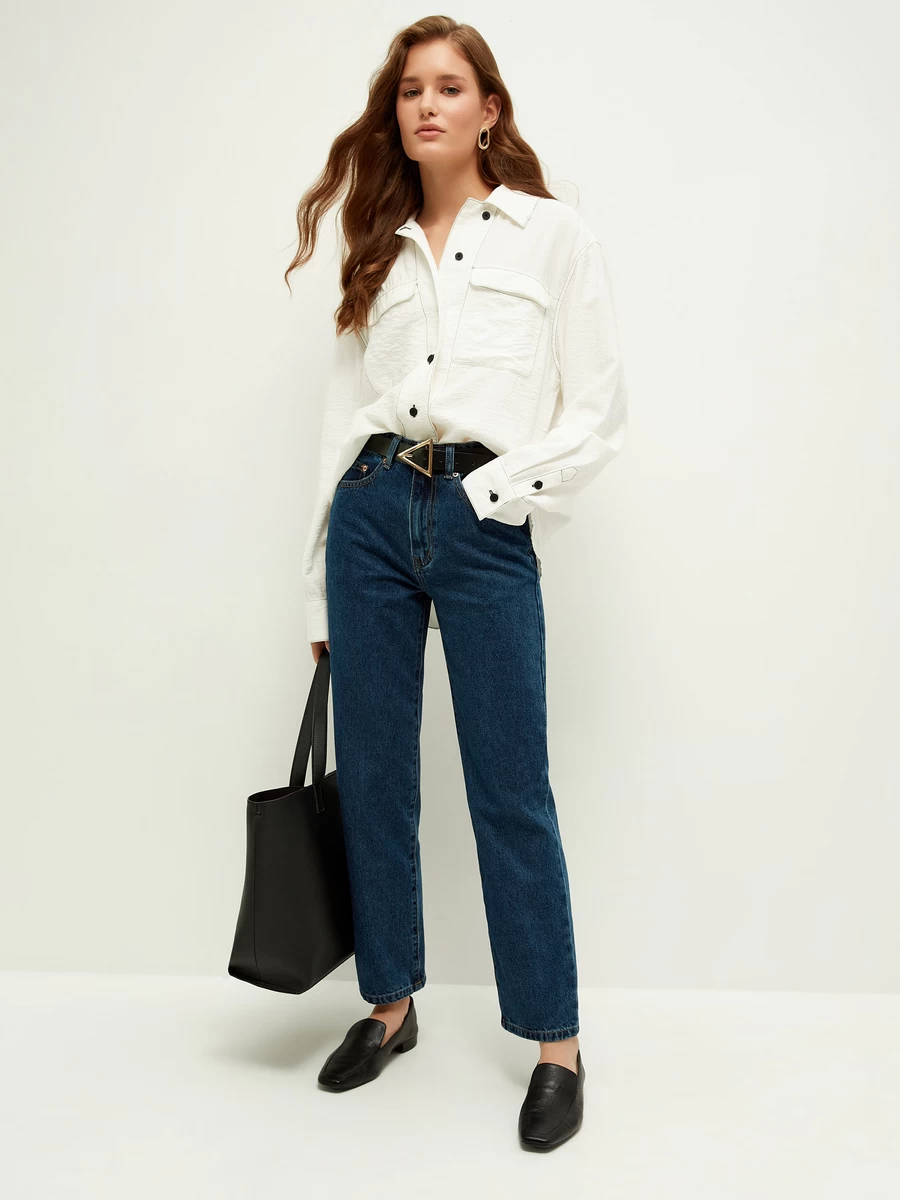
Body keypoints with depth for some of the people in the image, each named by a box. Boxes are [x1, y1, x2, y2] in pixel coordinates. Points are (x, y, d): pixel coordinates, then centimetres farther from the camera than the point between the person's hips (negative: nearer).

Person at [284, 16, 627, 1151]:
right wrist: (324, 590, 10)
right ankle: (390, 1003, 27)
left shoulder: (551, 235, 8)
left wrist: (501, 496, -11)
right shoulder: (379, 251, 17)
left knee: (510, 792, -1)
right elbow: (342, 413, 13)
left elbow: (598, 410, 3)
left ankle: (556, 1044, 14)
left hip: (484, 525, -4)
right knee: (371, 779, 8)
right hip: (369, 514, 4)